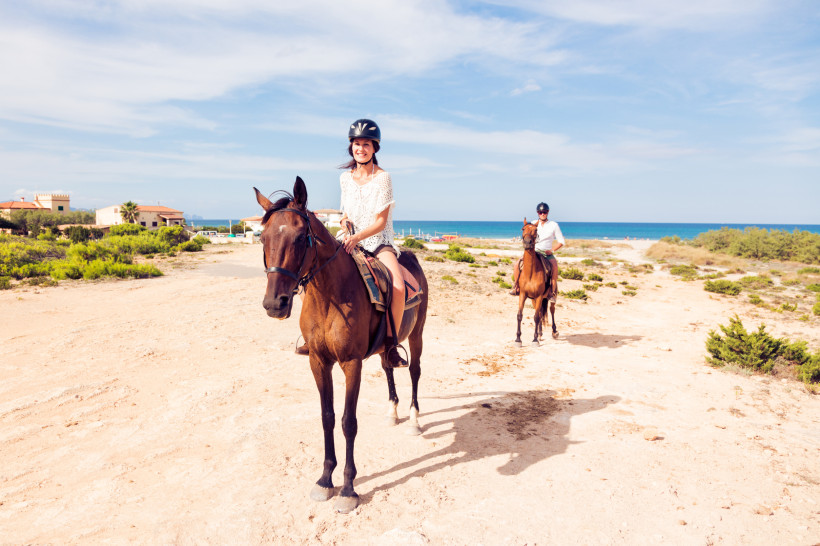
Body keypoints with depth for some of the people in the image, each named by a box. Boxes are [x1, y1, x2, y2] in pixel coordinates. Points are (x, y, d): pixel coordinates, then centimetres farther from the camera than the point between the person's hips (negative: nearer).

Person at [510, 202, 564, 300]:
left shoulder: (554, 225, 3)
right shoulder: (533, 224, 9)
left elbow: (561, 241, 4)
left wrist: (552, 250, -11)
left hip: (547, 253, -2)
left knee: (554, 266, -34)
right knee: (518, 262, -22)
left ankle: (553, 292, -27)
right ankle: (516, 288, -9)